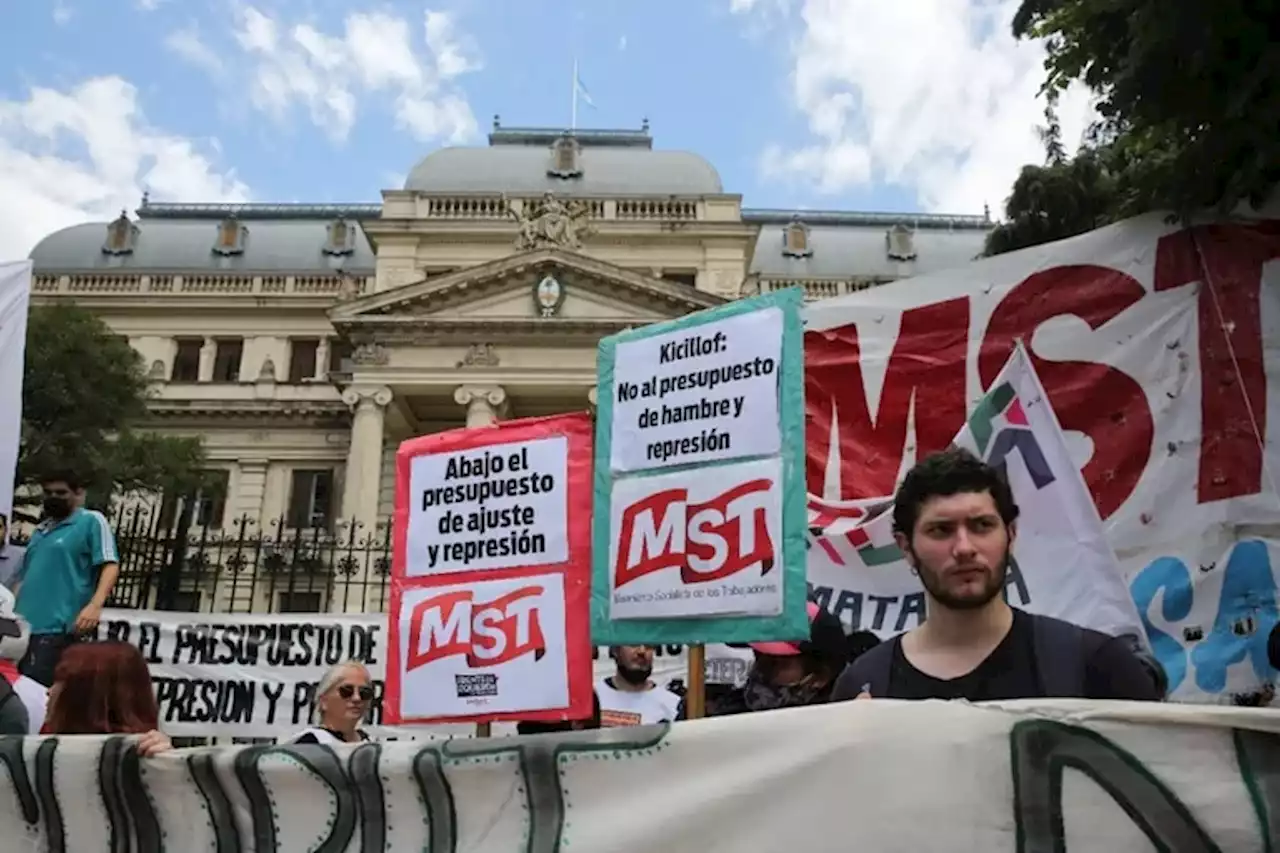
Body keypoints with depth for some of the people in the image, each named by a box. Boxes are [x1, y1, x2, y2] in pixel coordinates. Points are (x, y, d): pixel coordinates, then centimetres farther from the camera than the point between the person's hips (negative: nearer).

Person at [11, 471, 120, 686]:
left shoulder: (92, 521, 0)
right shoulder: (41, 529, 21)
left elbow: (110, 565, -10)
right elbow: (24, 575, 26)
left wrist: (95, 605, -23)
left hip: (55, 627, -7)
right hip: (23, 626, 7)